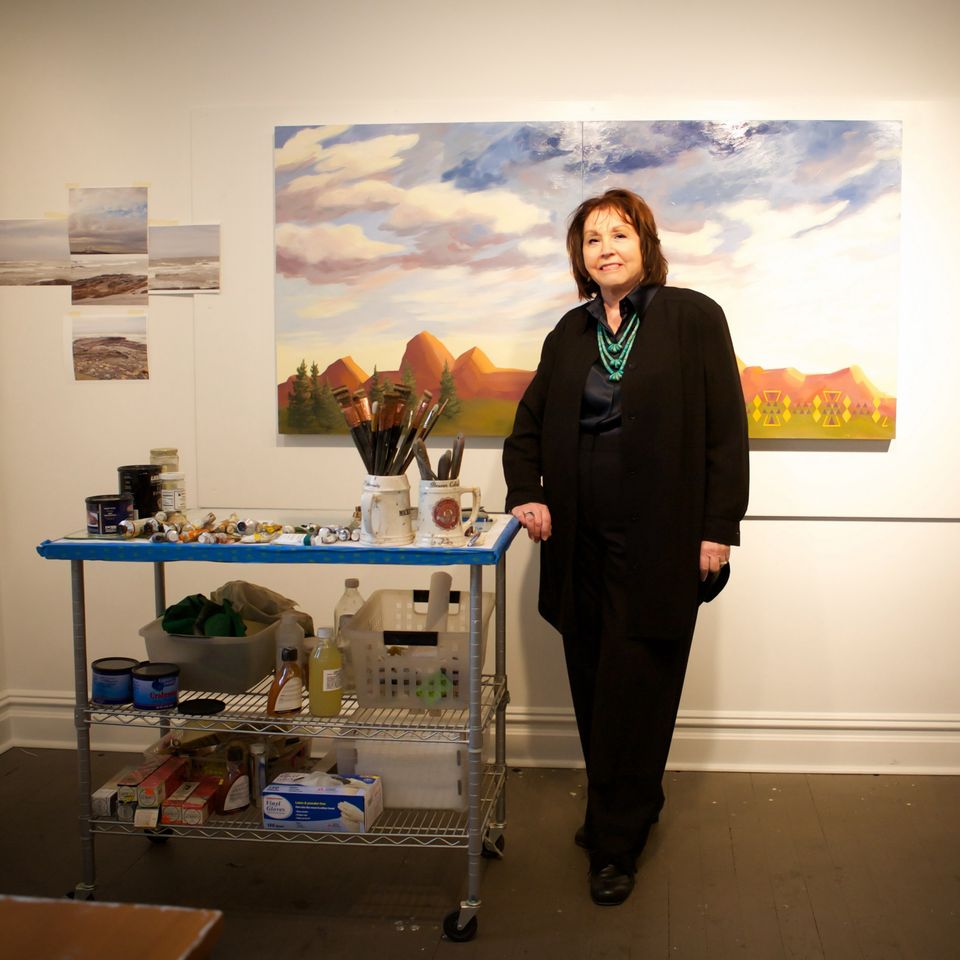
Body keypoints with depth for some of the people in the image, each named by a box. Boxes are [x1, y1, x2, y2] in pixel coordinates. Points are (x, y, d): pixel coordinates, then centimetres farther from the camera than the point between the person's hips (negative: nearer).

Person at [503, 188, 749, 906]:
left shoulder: (693, 317, -2)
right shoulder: (569, 334, 12)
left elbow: (726, 429, -5)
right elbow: (528, 426, 19)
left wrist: (718, 528, -9)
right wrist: (526, 492, 1)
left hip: (658, 544, -5)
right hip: (582, 543, 5)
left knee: (633, 691, 1)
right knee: (593, 686, 12)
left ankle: (616, 841, 17)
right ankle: (634, 805, 32)